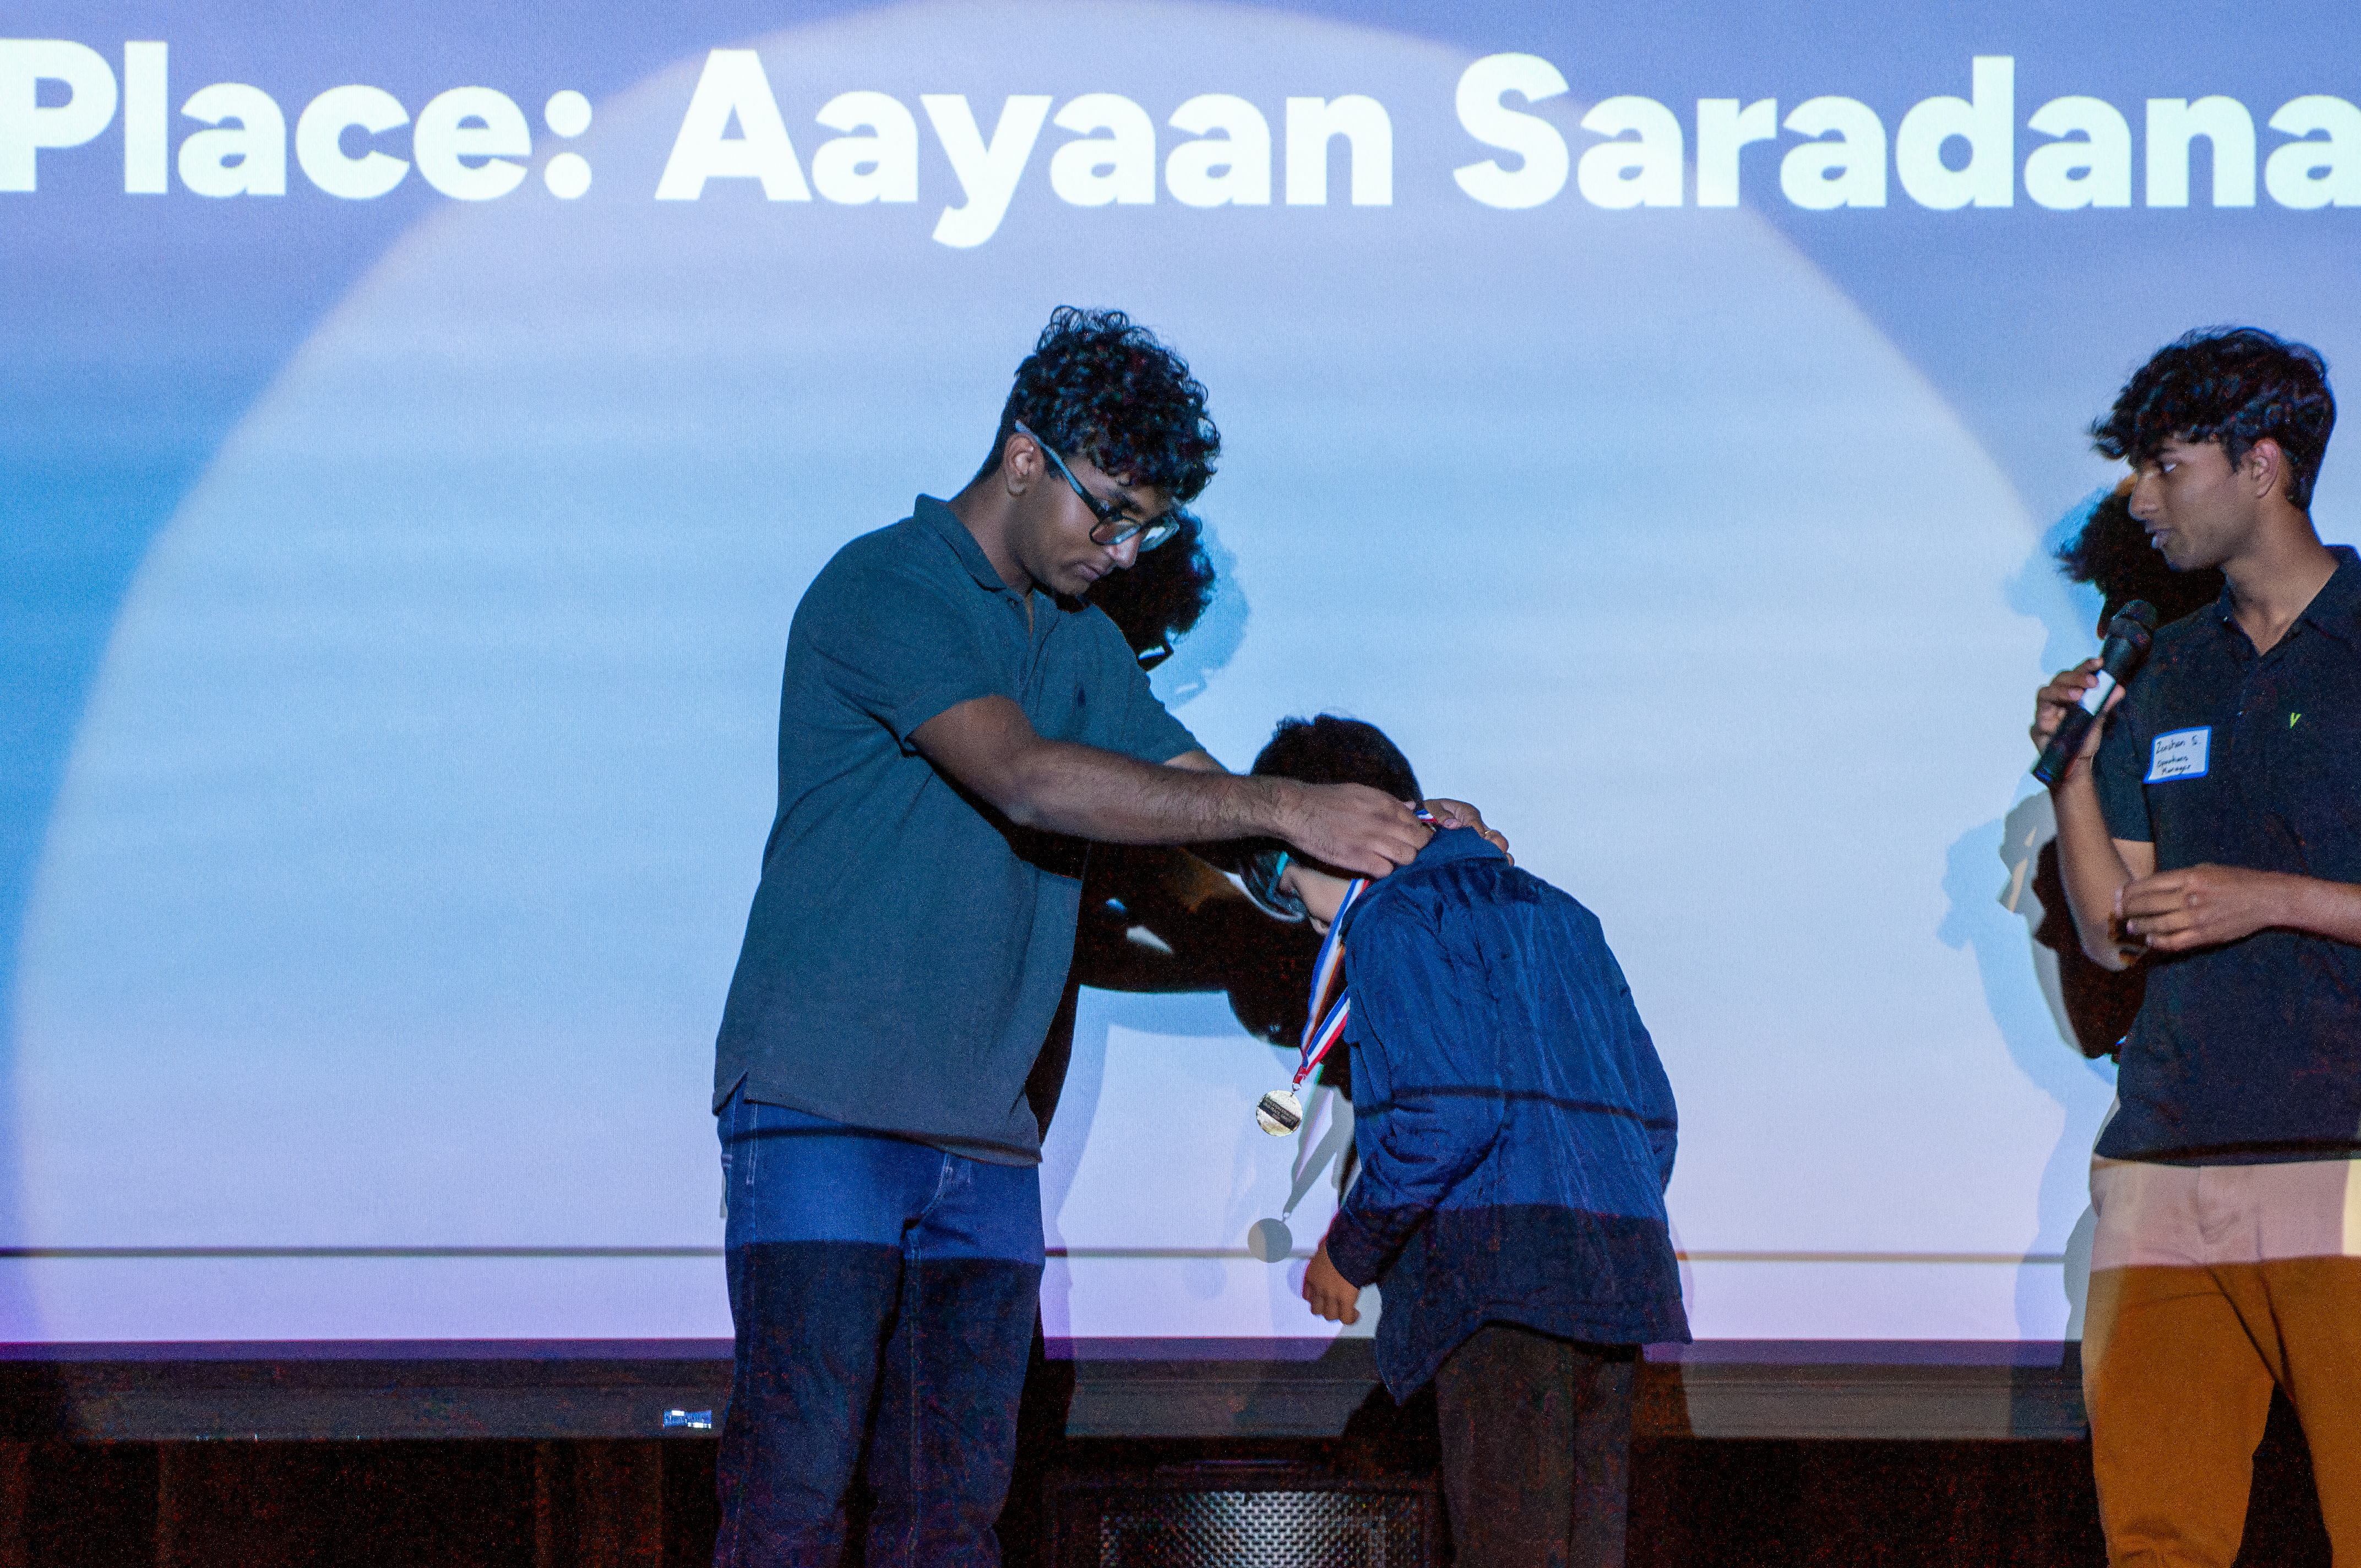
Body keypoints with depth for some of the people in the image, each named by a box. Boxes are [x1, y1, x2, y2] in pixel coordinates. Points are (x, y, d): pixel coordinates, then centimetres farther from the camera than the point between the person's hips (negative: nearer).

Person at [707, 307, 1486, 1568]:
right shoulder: (881, 589, -7)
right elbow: (1024, 779, -20)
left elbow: (1195, 797, 17)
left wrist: (1387, 843, -2)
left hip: (983, 1135, 8)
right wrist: (1282, 808, -18)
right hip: (824, 1104, -8)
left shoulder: (1081, 644, 19)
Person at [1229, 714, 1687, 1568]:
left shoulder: (1397, 917, -1)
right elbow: (1654, 1118, 22)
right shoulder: (1557, 913, 25)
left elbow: (1447, 1111, -15)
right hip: (1628, 1267, 8)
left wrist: (1350, 1253, -4)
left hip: (1504, 1276, -8)